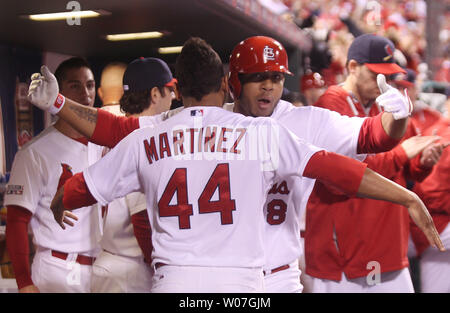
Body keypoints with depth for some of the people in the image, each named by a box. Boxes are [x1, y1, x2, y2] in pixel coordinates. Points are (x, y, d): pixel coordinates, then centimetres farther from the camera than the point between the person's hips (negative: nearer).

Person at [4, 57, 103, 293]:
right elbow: (16, 221, -11)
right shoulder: (34, 153, -9)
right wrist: (25, 283, -18)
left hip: (101, 268, 5)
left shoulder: (102, 146, 8)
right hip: (57, 271, -5)